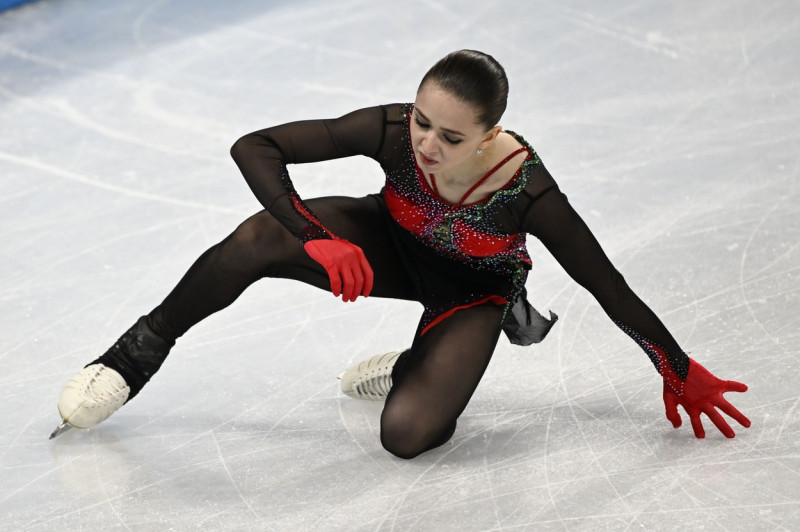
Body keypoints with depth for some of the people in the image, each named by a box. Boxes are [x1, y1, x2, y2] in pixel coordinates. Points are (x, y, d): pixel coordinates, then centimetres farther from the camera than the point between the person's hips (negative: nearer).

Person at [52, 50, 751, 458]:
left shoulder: (527, 191, -37)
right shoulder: (393, 132, -33)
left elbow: (609, 288, -25)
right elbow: (254, 147, -31)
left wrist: (682, 373, -16)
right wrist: (318, 239, -43)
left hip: (472, 292, -2)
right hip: (395, 248, 2)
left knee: (406, 434, -25)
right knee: (260, 239, -27)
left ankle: (418, 371, 12)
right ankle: (138, 355, -7)